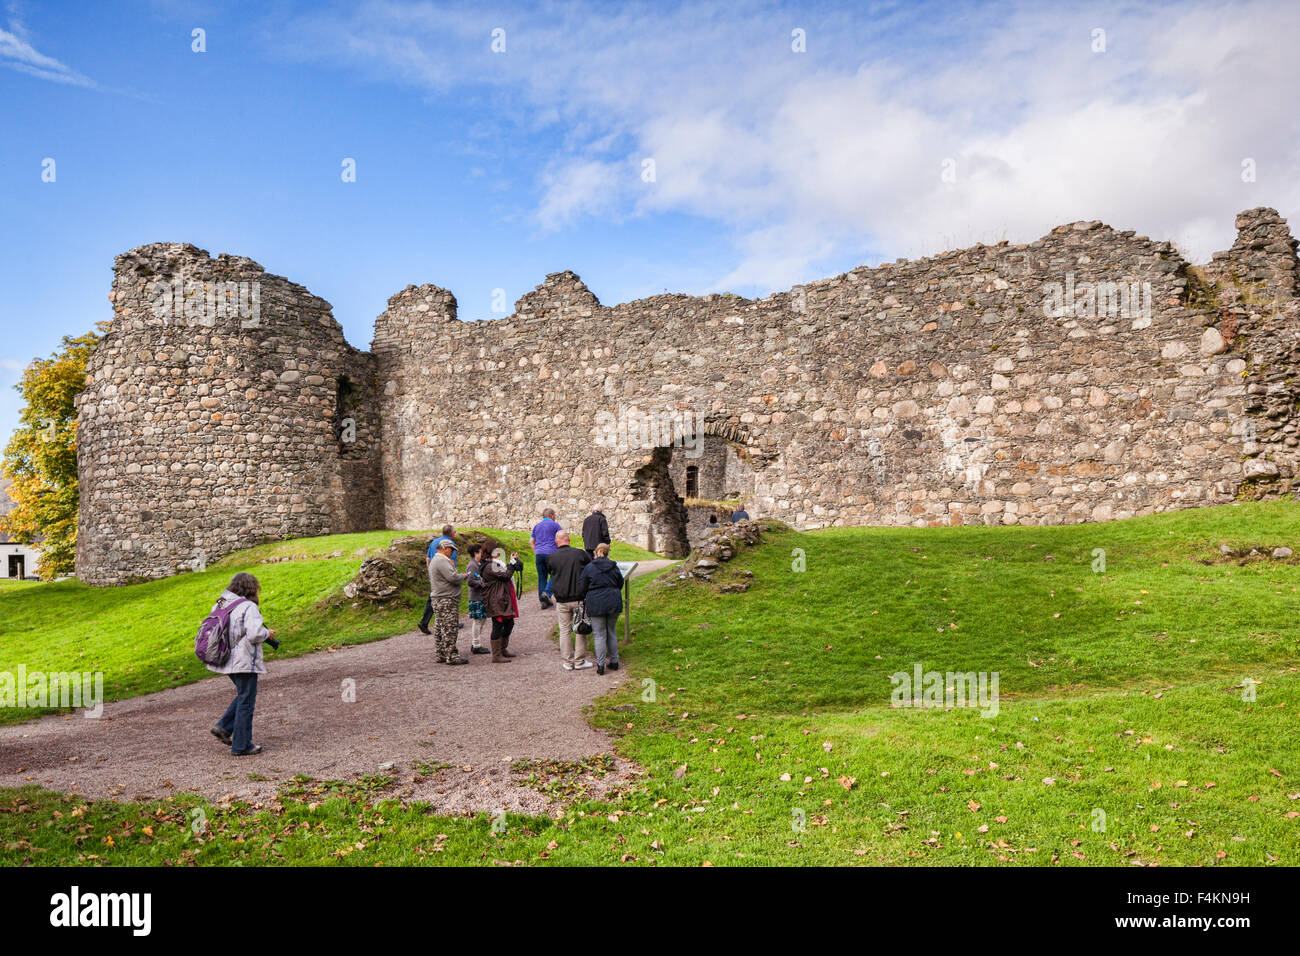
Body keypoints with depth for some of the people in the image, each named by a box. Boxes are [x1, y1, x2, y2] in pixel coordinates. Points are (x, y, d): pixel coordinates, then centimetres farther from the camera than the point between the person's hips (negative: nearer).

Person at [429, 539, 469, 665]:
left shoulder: (435, 560, 21)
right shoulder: (442, 561, -15)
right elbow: (453, 578, -22)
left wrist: (452, 567, 14)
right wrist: (463, 576, -5)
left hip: (438, 600, 11)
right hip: (446, 600, -11)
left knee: (440, 628, 12)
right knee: (449, 628, -9)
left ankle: (442, 655, 17)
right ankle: (451, 656, -9)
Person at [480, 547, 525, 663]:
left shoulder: (499, 565, 19)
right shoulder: (490, 567, -14)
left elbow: (520, 567, 22)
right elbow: (506, 575, -21)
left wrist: (515, 559, 4)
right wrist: (512, 562, -10)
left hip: (504, 600, 11)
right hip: (496, 602, -11)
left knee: (509, 624, 18)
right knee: (498, 626, -7)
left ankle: (503, 650, 30)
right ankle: (496, 656, -3)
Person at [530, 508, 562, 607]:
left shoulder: (537, 526, 18)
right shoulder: (554, 524, 2)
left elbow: (531, 541, 17)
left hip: (538, 554, 5)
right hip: (550, 553, -5)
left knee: (542, 577, 7)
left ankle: (543, 601, 7)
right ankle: (547, 592, -18)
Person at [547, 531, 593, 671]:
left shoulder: (551, 558, -4)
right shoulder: (580, 554, -7)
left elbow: (551, 574, 9)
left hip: (561, 600, 1)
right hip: (579, 598, -1)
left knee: (564, 630, 10)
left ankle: (567, 662, 14)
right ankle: (580, 661, 13)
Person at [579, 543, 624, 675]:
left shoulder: (588, 568, -4)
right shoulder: (614, 567, 6)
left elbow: (583, 588, 0)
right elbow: (620, 585, 15)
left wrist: (584, 599, 18)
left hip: (596, 605, -3)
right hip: (613, 604, 3)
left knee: (599, 635, 2)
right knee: (612, 632, 15)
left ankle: (600, 665, 1)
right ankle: (614, 662, 20)